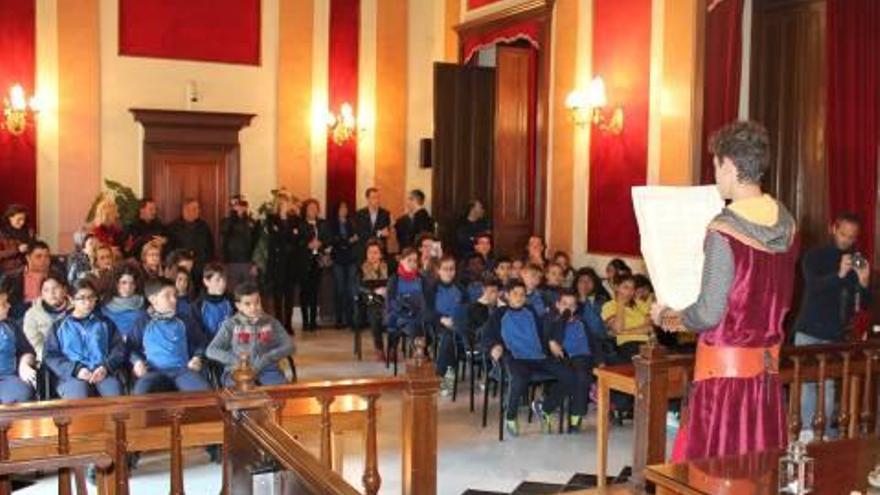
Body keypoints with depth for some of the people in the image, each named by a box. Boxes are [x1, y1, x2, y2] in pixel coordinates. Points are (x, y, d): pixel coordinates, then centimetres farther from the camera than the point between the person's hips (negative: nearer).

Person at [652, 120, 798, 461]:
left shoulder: (723, 231, -17)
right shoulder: (786, 224, 5)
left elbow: (709, 314, -17)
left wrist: (670, 316, 3)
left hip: (725, 368, -7)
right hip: (768, 366, 7)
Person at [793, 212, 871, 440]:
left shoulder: (857, 263, 8)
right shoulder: (814, 256, 1)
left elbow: (863, 304, 5)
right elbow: (813, 285, -17)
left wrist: (864, 283, -15)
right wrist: (839, 274, -33)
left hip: (835, 335, 2)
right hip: (809, 332, -2)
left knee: (828, 384, 1)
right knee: (807, 381, -1)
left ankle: (825, 430, 7)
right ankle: (807, 429, 5)